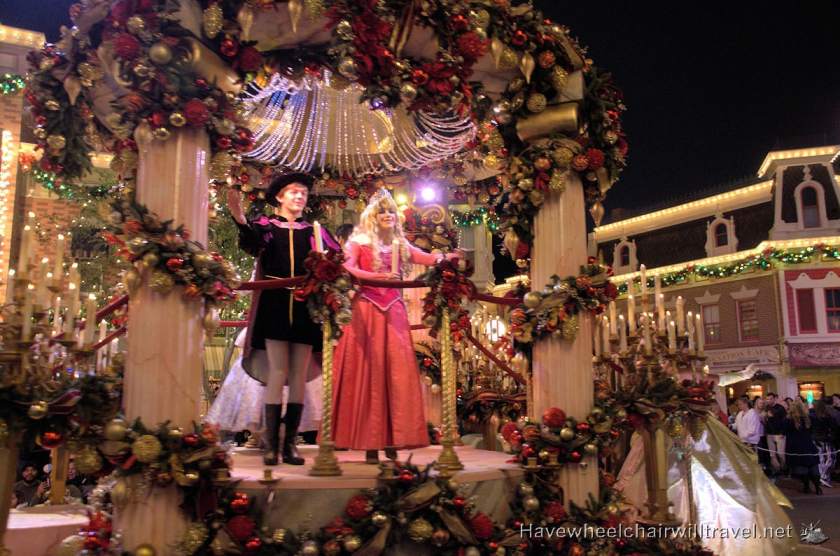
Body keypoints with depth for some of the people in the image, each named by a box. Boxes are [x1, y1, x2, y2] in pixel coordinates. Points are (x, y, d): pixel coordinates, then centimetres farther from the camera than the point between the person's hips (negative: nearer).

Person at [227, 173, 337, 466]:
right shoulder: (266, 225, 6)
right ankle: (271, 444, 0)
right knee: (278, 372, -6)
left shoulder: (314, 231, 14)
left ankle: (290, 442, 8)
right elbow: (252, 244, -17)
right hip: (275, 306, -2)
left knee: (299, 375, 2)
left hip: (305, 308, 3)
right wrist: (240, 219, -36)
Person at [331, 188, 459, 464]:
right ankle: (369, 443, -1)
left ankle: (391, 440, 3)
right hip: (366, 310, -3)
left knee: (397, 372, -2)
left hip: (393, 311, 4)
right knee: (368, 372, -4)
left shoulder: (400, 244, 15)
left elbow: (425, 258, -1)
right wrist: (378, 276, -26)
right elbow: (347, 269, -12)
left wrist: (447, 258, -21)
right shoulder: (359, 242, 5)